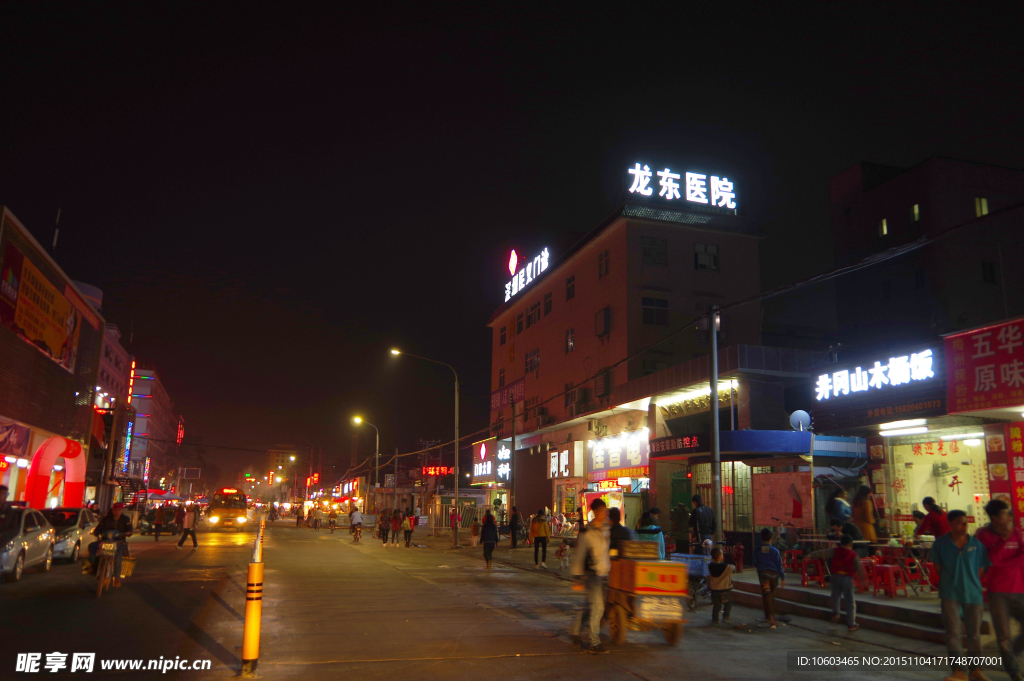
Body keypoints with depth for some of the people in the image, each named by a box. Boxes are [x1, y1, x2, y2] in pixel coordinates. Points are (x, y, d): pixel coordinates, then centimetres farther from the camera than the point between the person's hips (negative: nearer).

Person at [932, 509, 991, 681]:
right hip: (950, 593, -2)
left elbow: (981, 569, 4)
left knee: (974, 633, 11)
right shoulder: (940, 543, -4)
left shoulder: (977, 544, -2)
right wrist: (953, 580, -1)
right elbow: (938, 566, 2)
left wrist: (970, 582, 1)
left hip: (973, 593, 2)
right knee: (953, 632, -7)